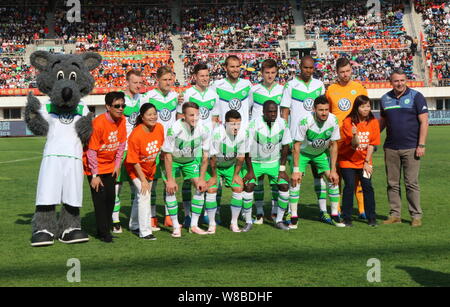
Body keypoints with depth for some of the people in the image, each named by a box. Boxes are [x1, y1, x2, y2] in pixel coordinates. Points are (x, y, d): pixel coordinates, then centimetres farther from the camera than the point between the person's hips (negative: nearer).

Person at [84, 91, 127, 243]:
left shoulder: (122, 120, -6)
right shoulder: (98, 123, -24)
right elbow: (91, 151, -21)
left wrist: (117, 165, 5)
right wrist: (95, 175, -18)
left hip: (110, 166, 6)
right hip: (95, 166, -6)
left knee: (111, 198, 8)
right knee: (100, 199, -4)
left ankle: (107, 229, 21)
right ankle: (103, 232, 6)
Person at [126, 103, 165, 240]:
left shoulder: (159, 128, -13)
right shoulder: (136, 135, -29)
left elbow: (161, 146, 5)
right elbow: (134, 161, -22)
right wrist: (143, 180, -20)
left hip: (150, 168, 6)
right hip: (136, 169, -6)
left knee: (140, 196, 19)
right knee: (143, 195, -16)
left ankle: (134, 225, 37)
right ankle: (145, 231, -8)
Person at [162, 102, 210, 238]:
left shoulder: (204, 129, -23)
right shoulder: (174, 129, -32)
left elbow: (205, 156, -11)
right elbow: (168, 155, -23)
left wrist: (202, 178, -10)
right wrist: (170, 180, -22)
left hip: (191, 159, 3)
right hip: (172, 159, -3)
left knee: (201, 187, -7)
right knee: (170, 189, -14)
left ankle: (194, 225, 5)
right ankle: (176, 227, -1)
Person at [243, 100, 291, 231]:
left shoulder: (282, 123, -11)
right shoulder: (254, 124, -22)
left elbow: (285, 146, -2)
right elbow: (247, 149, -16)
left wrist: (282, 169, -4)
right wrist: (250, 171, -15)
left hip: (274, 162, 3)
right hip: (255, 162, -3)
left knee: (284, 186, -8)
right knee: (248, 186, -17)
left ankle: (279, 220, 8)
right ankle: (248, 222, -2)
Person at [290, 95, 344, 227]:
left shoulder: (333, 120, -22)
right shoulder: (305, 121, -32)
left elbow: (334, 145, -10)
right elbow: (296, 146, -24)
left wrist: (333, 170, -11)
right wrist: (296, 170, -26)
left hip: (322, 152, 3)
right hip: (303, 152, -3)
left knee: (333, 179, -7)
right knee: (295, 180, -16)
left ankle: (334, 215, 6)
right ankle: (292, 216, -5)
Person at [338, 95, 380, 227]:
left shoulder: (373, 122, -6)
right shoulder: (348, 122, -14)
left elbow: (372, 144, -3)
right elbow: (354, 145, -18)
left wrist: (367, 162, -7)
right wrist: (355, 135, -38)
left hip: (364, 161, 2)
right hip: (347, 160, -2)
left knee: (367, 186, -4)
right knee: (349, 186, -9)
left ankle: (371, 218, 8)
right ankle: (347, 218, 1)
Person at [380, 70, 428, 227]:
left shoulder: (416, 96, -2)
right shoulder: (385, 99, 10)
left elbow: (424, 121, -4)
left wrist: (421, 145, -11)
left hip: (411, 148, -4)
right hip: (390, 148, 4)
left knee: (412, 183, -3)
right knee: (392, 184, 6)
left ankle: (416, 216, 6)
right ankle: (395, 215, 14)